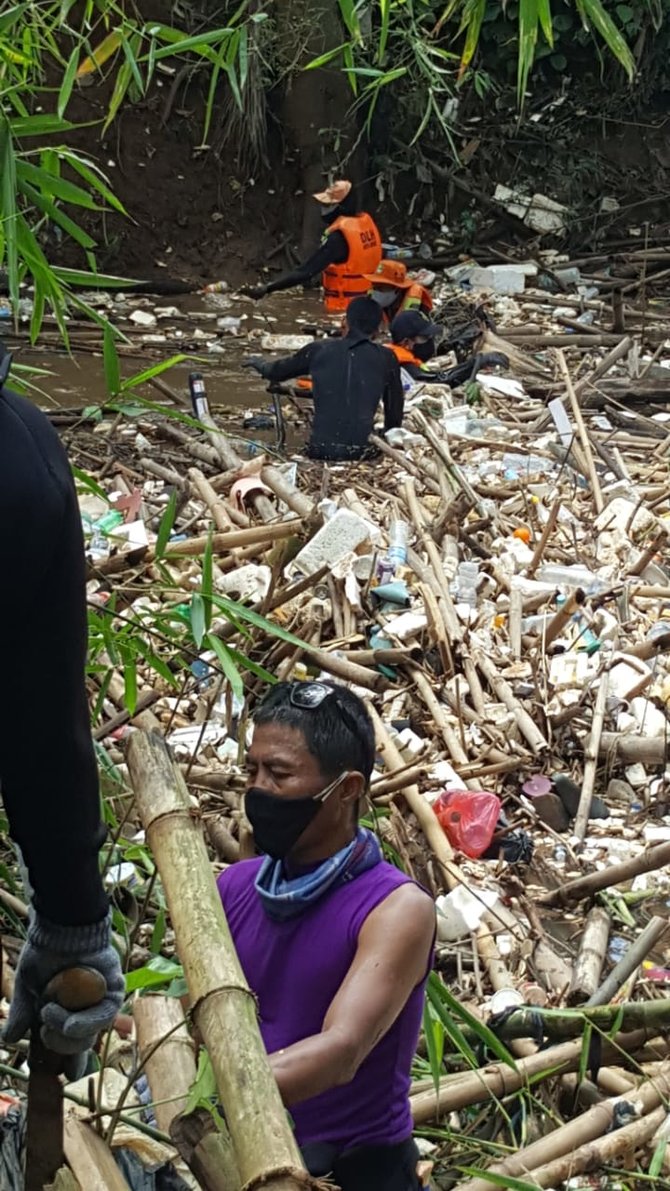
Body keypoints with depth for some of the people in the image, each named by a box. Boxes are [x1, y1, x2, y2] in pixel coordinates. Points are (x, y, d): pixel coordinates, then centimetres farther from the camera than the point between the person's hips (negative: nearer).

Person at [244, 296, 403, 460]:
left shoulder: (319, 350, 5)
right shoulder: (386, 359, 3)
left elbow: (278, 371, 23)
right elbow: (395, 409, 14)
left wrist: (260, 365, 45)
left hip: (320, 452, 1)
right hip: (363, 453, -1)